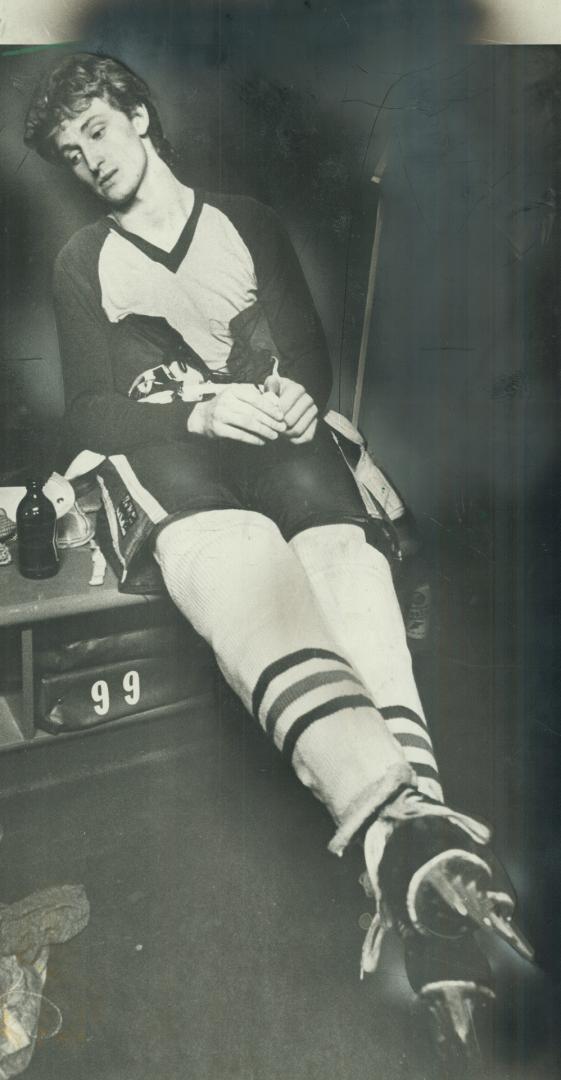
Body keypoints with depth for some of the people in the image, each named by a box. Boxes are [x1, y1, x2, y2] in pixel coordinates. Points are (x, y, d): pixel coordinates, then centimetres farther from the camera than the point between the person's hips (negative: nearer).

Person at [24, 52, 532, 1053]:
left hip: (274, 429, 2)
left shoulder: (244, 220, 26)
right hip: (160, 448, -2)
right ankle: (408, 837, -59)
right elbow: (89, 413, 10)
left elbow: (312, 351, 19)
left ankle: (411, 845, -51)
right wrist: (203, 409, -8)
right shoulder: (82, 262, 23)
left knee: (344, 554, -33)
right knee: (240, 559, -38)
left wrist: (292, 397, -6)